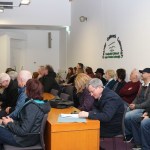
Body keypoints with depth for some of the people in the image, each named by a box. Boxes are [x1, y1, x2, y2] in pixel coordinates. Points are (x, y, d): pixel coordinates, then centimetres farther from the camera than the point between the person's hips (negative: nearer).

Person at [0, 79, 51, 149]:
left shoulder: (32, 107, -27)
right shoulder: (41, 102, -1)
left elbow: (23, 131, -25)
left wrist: (9, 123, -12)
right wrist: (13, 122, -1)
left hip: (26, 139, -8)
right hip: (31, 135, 8)